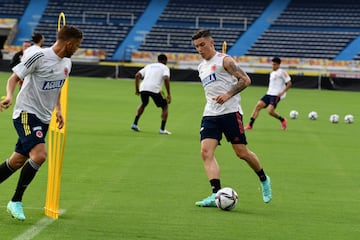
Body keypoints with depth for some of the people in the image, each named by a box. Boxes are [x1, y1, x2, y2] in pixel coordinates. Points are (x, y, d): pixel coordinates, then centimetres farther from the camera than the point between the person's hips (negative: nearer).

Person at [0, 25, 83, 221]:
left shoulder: (66, 63, 10)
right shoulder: (40, 57, -15)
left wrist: (58, 109, 19)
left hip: (44, 118, 8)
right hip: (26, 113, -8)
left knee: (18, 161, 9)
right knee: (39, 155, -23)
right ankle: (16, 202, -11)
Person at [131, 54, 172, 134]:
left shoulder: (149, 66, 27)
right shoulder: (165, 68, 13)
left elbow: (137, 75, 16)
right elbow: (166, 79, -7)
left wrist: (137, 89, 23)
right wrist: (169, 94, -6)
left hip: (143, 87, 5)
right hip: (155, 89, -5)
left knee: (143, 104, 34)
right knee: (165, 106, 15)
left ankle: (135, 124, 29)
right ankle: (162, 129, 6)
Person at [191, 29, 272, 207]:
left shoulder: (224, 60, -3)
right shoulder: (201, 67, 20)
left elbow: (245, 80, -10)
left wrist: (228, 94, -20)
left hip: (230, 111, -6)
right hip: (210, 114, 7)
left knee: (241, 152, -3)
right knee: (206, 152, -14)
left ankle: (264, 180, 24)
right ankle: (216, 194, -21)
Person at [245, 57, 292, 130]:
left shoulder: (282, 72, -5)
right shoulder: (272, 73, 20)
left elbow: (289, 83, -8)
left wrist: (282, 92, -16)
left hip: (276, 95, -8)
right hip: (269, 94, 8)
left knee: (270, 111, -22)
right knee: (258, 106, -8)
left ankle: (282, 120, 5)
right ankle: (250, 125, -9)